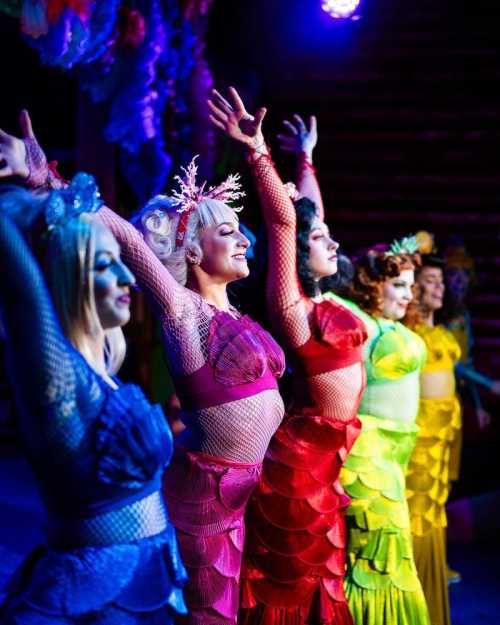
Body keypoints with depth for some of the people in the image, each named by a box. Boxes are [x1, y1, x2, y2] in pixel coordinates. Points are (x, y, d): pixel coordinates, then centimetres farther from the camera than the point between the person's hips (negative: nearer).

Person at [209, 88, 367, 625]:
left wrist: (306, 158, 25)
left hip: (328, 453, 9)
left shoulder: (319, 302, 6)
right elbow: (283, 220, -28)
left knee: (316, 570, 19)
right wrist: (257, 151, -32)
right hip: (304, 455, -9)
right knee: (297, 578, 4)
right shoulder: (290, 305, -16)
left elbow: (305, 215, 16)